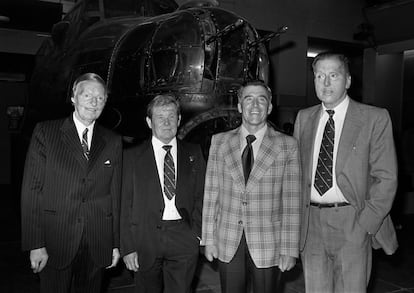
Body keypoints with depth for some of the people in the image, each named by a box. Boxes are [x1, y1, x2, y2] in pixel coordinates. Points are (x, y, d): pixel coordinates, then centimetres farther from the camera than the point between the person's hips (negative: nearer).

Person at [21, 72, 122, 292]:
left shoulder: (113, 142, 6)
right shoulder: (45, 132, -1)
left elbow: (116, 194, 6)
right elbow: (31, 190, -4)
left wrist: (116, 243, 4)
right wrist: (35, 244, -9)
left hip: (97, 245, 2)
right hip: (55, 242, -2)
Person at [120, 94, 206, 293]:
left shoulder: (194, 153, 7)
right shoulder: (133, 156, 2)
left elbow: (201, 196, 8)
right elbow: (125, 205, 0)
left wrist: (197, 232, -4)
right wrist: (127, 247, -5)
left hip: (183, 240, 1)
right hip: (145, 241, 0)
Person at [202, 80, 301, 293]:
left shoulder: (287, 146, -3)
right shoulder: (219, 142, 2)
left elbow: (291, 201, -4)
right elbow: (211, 192, 3)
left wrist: (290, 249, -6)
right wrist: (208, 239, 2)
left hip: (268, 244, -1)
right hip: (228, 244, 2)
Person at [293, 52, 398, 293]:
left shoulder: (375, 118, -3)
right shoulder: (304, 118, 8)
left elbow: (386, 178, -5)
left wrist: (366, 224, -11)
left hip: (352, 224, -3)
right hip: (310, 223, 3)